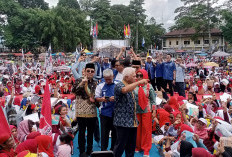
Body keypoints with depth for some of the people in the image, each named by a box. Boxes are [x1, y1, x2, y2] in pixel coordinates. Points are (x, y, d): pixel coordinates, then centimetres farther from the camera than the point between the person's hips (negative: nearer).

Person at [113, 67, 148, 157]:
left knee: (131, 146, 14)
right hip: (123, 122, -8)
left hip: (133, 122, 8)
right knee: (120, 145, -2)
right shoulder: (119, 86, -11)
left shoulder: (131, 87, 16)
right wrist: (139, 82, -31)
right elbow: (125, 90, -36)